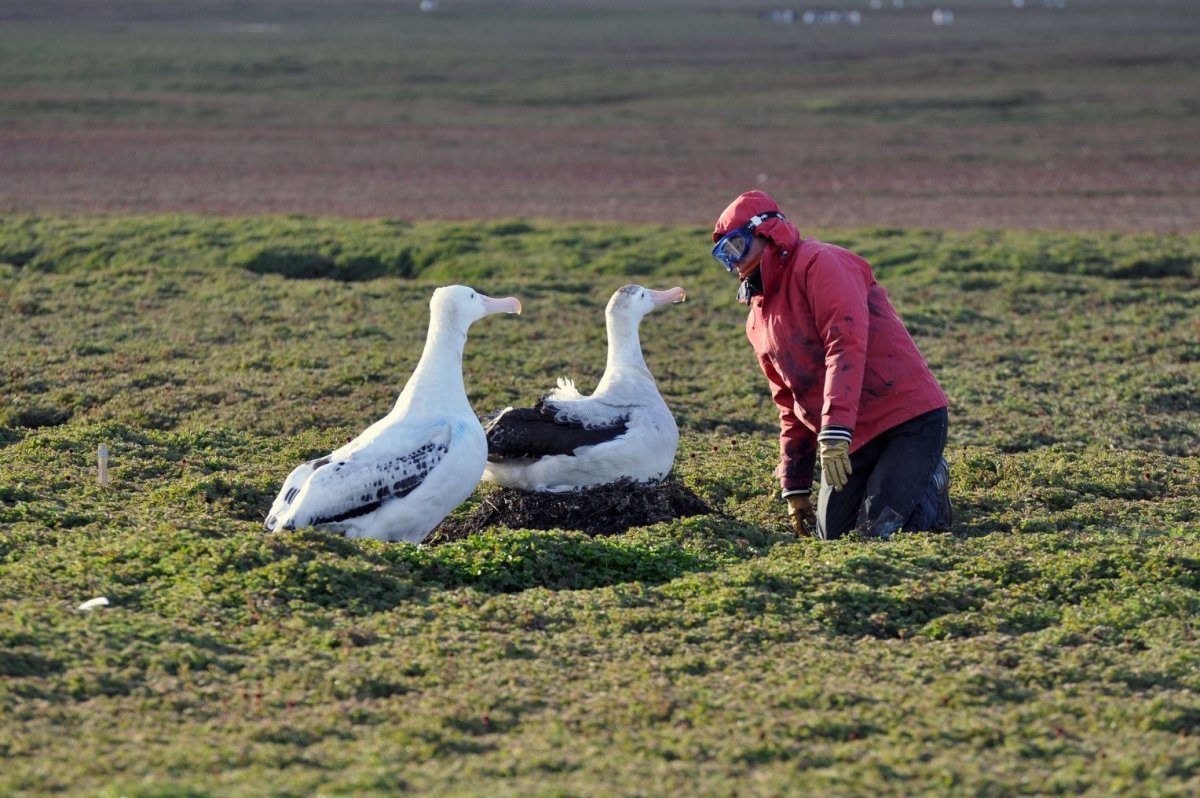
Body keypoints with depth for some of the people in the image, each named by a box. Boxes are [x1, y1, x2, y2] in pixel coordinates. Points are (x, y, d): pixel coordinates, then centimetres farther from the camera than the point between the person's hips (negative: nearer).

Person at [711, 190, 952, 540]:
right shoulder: (759, 321, 16)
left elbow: (846, 344, -24)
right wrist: (794, 487, 17)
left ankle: (930, 483, 11)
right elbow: (791, 407, 21)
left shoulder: (820, 264, -11)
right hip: (847, 438, 8)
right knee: (831, 535, 1)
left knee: (880, 531, -19)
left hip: (908, 419, -8)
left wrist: (834, 432, -32)